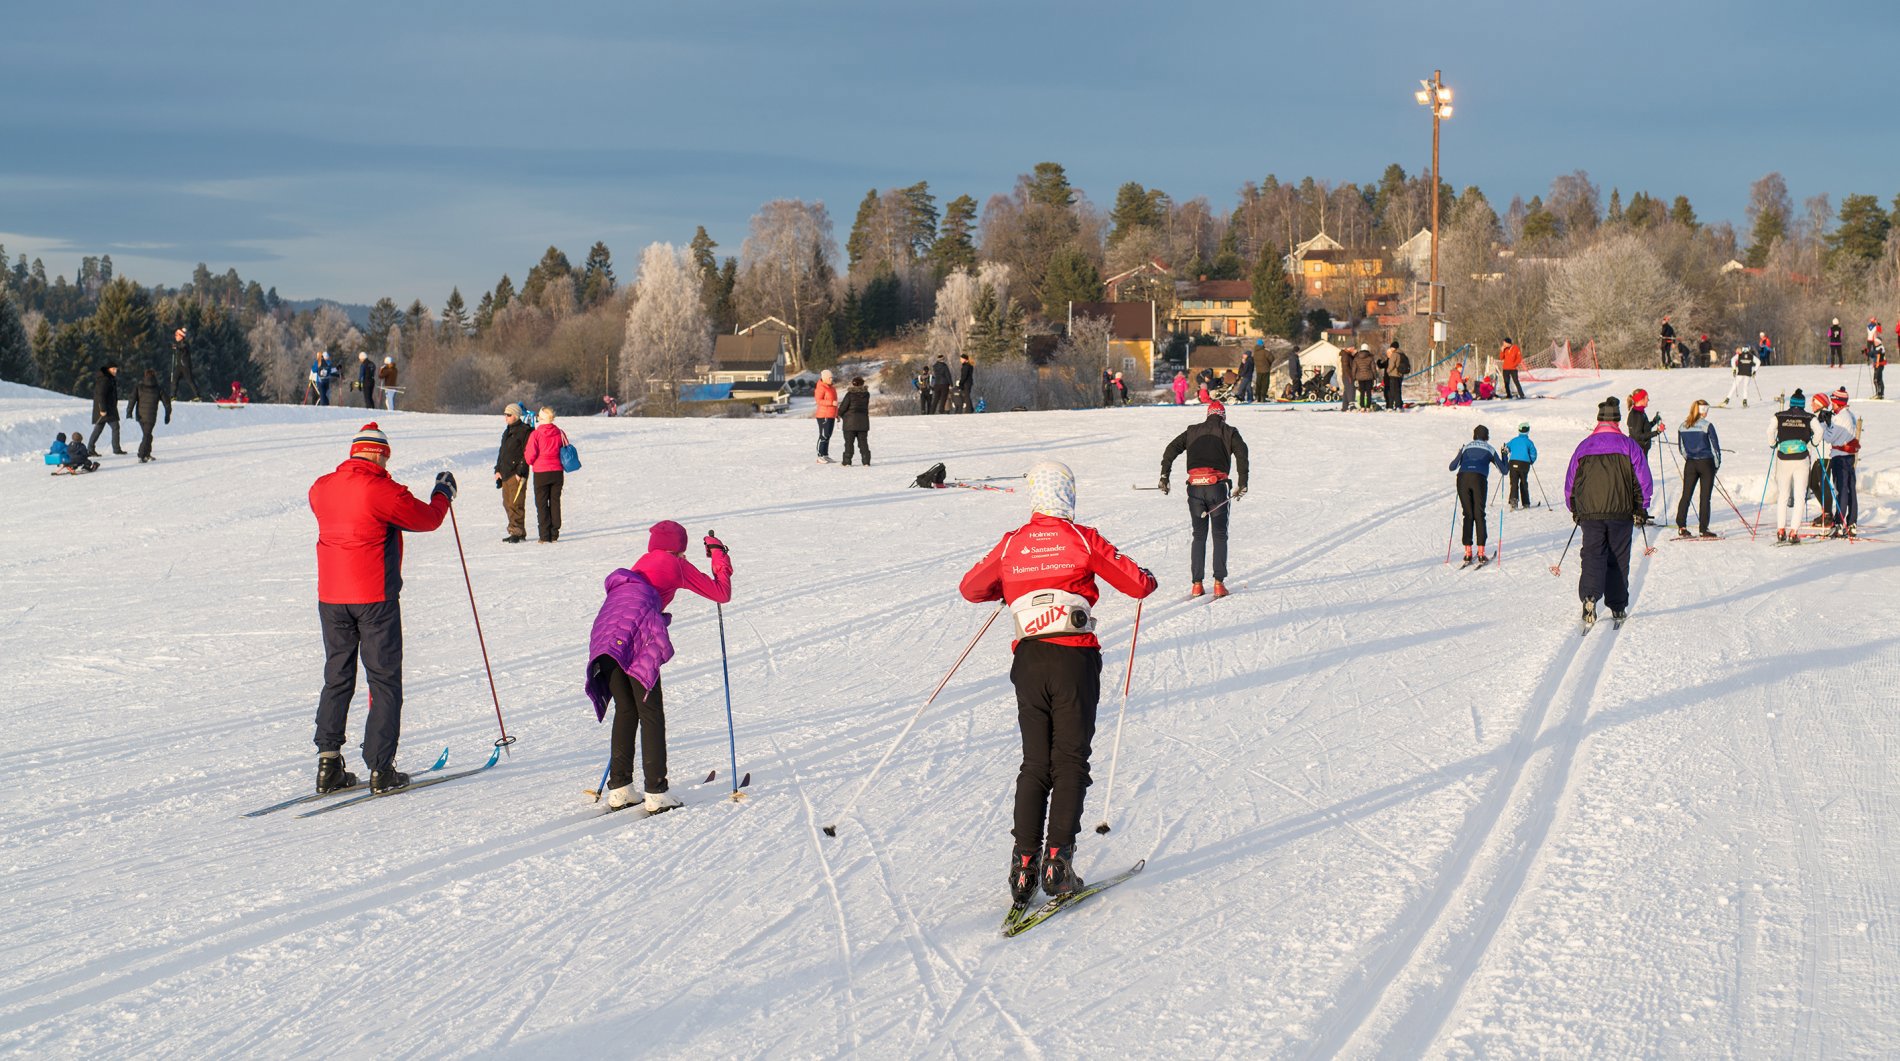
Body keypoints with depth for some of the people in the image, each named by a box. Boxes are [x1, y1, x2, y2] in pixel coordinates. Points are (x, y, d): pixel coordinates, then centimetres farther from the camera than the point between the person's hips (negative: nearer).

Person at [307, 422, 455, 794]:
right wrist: (443, 493, 17)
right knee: (384, 680, 2)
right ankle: (380, 769, 0)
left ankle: (328, 763, 8)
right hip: (375, 597, -6)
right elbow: (427, 518, -3)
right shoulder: (383, 491, -13)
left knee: (337, 678, 14)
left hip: (331, 598, 6)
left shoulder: (321, 489, 4)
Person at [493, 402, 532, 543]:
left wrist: (521, 472, -17)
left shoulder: (524, 431, -8)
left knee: (516, 504, -11)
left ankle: (518, 532, -8)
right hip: (505, 473, 9)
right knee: (507, 504, 9)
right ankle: (514, 531, 16)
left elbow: (527, 454, -12)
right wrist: (498, 470, 17)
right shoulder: (507, 432, 19)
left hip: (517, 474, -9)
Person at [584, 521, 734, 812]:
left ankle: (618, 788, 14)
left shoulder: (643, 563, 32)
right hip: (636, 634, -5)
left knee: (624, 711, 15)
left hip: (604, 631, 5)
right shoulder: (677, 565, 18)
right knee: (650, 714, -1)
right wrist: (720, 557, 38)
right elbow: (721, 593, 23)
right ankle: (655, 792, -5)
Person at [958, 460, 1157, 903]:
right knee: (1070, 762, 3)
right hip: (1075, 658, -3)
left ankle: (1024, 863, 4)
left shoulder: (1011, 544, 6)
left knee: (1035, 763, 11)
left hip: (1029, 659, 3)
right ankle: (1057, 858, -7)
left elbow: (970, 588, 17)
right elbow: (1139, 584, -2)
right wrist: (1147, 579, 21)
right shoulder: (1083, 539, -3)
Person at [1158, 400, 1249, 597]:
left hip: (1195, 487, 2)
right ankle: (1219, 582, -4)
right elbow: (1242, 452, -5)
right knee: (1220, 535, 5)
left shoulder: (1192, 431, 19)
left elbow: (1171, 450, 10)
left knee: (1199, 535, 11)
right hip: (1217, 486, -2)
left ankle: (1197, 584, 4)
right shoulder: (1229, 432, 11)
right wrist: (1242, 483, -6)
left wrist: (1164, 477, 8)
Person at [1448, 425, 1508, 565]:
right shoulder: (1490, 449, 20)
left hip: (1463, 479, 1)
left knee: (1468, 515, 9)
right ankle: (1481, 553, -3)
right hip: (1479, 479, -1)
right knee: (1479, 515, 5)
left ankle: (1468, 553, 2)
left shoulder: (1466, 447, 23)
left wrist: (1459, 454, 40)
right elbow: (1504, 470, 25)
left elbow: (1451, 468, 21)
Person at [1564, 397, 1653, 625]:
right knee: (1618, 560, 10)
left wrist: (1574, 510, 23)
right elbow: (1643, 479, -4)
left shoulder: (1584, 446, 6)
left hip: (1590, 513, 1)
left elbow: (1570, 482, 12)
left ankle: (1589, 596, -27)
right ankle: (1618, 607, 13)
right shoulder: (1628, 446, 0)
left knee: (1592, 556, -2)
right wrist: (1641, 508, 5)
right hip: (1621, 512, -1)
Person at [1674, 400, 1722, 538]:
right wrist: (1717, 464, 5)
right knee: (1704, 497, 0)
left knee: (1686, 495, 7)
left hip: (1690, 464, 4)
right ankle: (1703, 528, 0)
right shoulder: (1707, 425, -10)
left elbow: (1680, 446, 11)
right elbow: (1715, 445, -7)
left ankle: (1681, 527, 3)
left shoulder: (1683, 426, 4)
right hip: (1706, 463, -4)